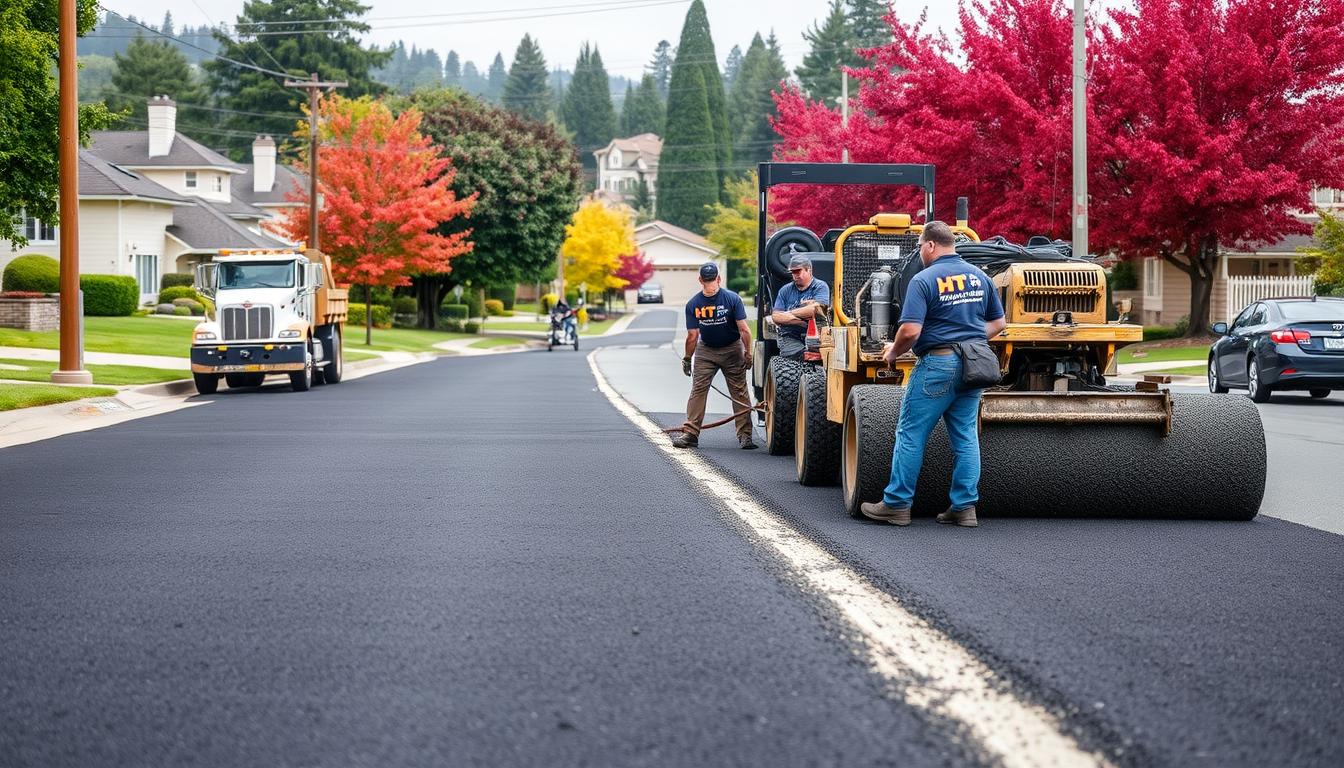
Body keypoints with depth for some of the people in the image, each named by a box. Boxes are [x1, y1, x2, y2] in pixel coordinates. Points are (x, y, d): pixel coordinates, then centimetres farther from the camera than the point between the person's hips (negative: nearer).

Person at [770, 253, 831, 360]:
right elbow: (775, 317, 6)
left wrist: (790, 313, 1)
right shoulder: (785, 290, 17)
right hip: (790, 337, 2)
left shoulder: (821, 287, 7)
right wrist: (801, 321, -7)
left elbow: (817, 309, -11)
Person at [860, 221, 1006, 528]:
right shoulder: (979, 276, 9)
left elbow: (910, 331, -18)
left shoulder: (924, 280, -10)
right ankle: (965, 506, 10)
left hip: (937, 364, -6)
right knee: (966, 436, 10)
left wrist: (892, 353, -1)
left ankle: (896, 504, 6)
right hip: (973, 365, 6)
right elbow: (997, 324, 15)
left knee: (911, 434, 2)